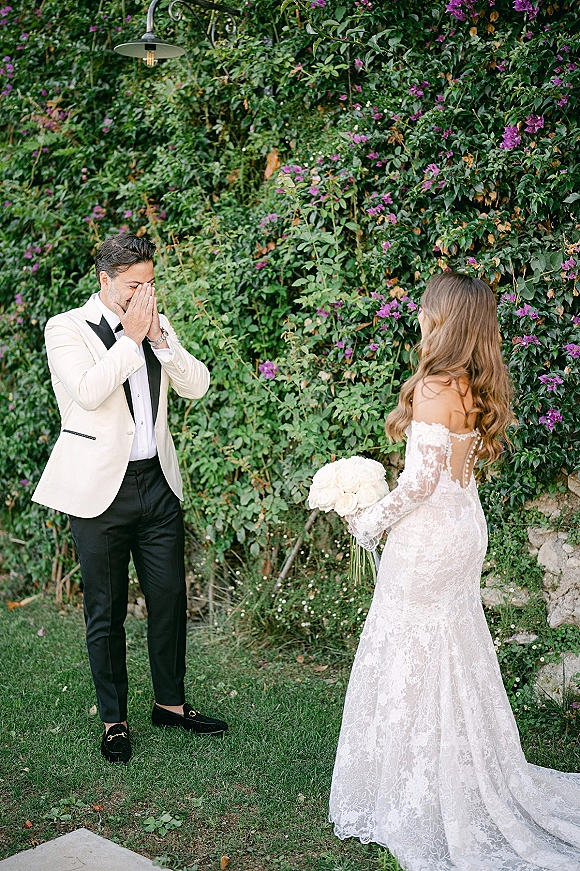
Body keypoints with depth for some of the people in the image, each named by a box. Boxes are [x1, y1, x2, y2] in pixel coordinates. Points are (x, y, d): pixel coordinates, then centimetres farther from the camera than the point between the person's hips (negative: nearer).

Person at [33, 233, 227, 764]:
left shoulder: (157, 326, 9)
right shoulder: (67, 328, -6)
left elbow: (197, 386, 0)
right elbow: (88, 391, -22)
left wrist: (159, 336, -11)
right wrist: (130, 337, -17)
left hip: (157, 482, 5)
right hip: (100, 491, -4)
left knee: (170, 599, 12)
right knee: (106, 612, 6)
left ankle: (170, 702, 30)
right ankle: (114, 719, 22)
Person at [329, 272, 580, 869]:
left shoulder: (434, 387, -21)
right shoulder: (478, 385, 5)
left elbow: (423, 477, -23)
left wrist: (371, 523, -9)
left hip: (429, 531, -9)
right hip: (465, 526, 9)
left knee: (411, 652, 4)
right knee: (455, 651, 19)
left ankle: (416, 799, 16)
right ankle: (469, 778, 32)